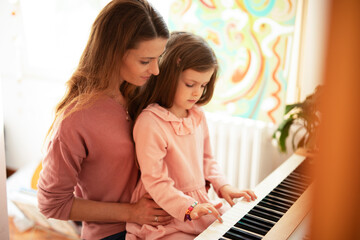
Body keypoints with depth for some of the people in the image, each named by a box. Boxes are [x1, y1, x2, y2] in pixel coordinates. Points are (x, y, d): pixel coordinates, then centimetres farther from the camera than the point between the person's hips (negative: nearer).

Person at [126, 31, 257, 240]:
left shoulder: (198, 115, 7)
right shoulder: (150, 122, -18)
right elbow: (154, 180, -19)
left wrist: (222, 186, 4)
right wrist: (189, 208, -27)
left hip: (200, 205, 7)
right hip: (167, 217, -7)